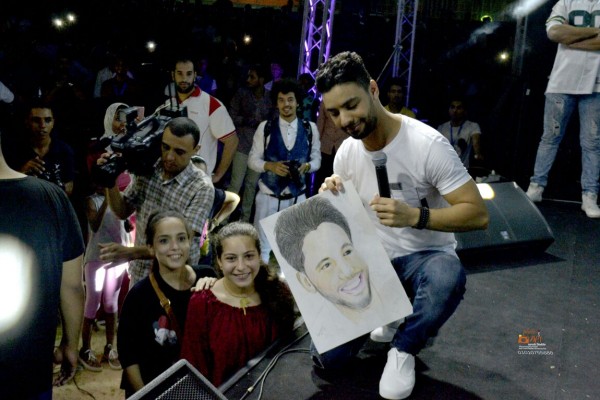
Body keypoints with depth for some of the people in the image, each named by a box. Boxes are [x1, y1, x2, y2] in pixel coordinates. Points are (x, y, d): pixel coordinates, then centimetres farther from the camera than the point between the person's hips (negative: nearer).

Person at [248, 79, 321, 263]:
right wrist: (271, 166, -20)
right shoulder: (265, 127, -4)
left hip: (297, 196, 1)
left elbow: (316, 159, 6)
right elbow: (253, 159, -1)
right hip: (268, 195, -1)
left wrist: (306, 166, -16)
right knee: (262, 246, 6)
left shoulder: (310, 129, 0)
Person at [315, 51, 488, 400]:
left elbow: (478, 215, -21)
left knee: (448, 277, -42)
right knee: (326, 358, -8)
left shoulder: (427, 144, -21)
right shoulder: (346, 153, -3)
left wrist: (415, 216, -37)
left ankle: (404, 348, -11)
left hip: (425, 255, -4)